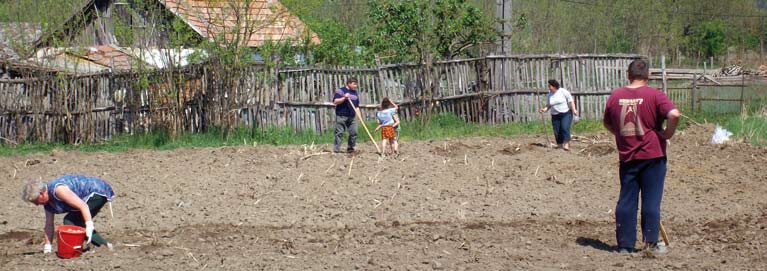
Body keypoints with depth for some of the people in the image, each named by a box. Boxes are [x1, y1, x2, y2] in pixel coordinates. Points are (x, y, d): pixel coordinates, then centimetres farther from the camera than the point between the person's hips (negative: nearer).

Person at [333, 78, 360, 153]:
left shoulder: (355, 93, 18)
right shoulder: (340, 91, -3)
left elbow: (357, 105, 24)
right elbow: (335, 101, -11)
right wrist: (344, 98, -22)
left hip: (352, 117, 6)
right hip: (341, 116, -6)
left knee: (354, 132, -1)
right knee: (339, 133, -6)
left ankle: (350, 148, 11)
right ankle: (336, 149, -4)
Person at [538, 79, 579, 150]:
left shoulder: (563, 91, -8)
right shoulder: (549, 95, 6)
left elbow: (571, 101, -7)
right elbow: (548, 105, 12)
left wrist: (574, 110, -17)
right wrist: (544, 109, -8)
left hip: (566, 114, -5)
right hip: (555, 116, 5)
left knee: (565, 128, -21)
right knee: (557, 131, -2)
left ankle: (566, 145, -22)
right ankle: (560, 145, 7)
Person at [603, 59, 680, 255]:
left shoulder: (615, 96, 4)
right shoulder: (654, 95, -8)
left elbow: (607, 123, 17)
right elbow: (674, 114, -21)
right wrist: (667, 134, -7)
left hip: (627, 157, 3)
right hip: (652, 155, -3)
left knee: (626, 201, 8)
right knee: (651, 200, 3)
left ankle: (625, 245, 10)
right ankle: (651, 243, 4)